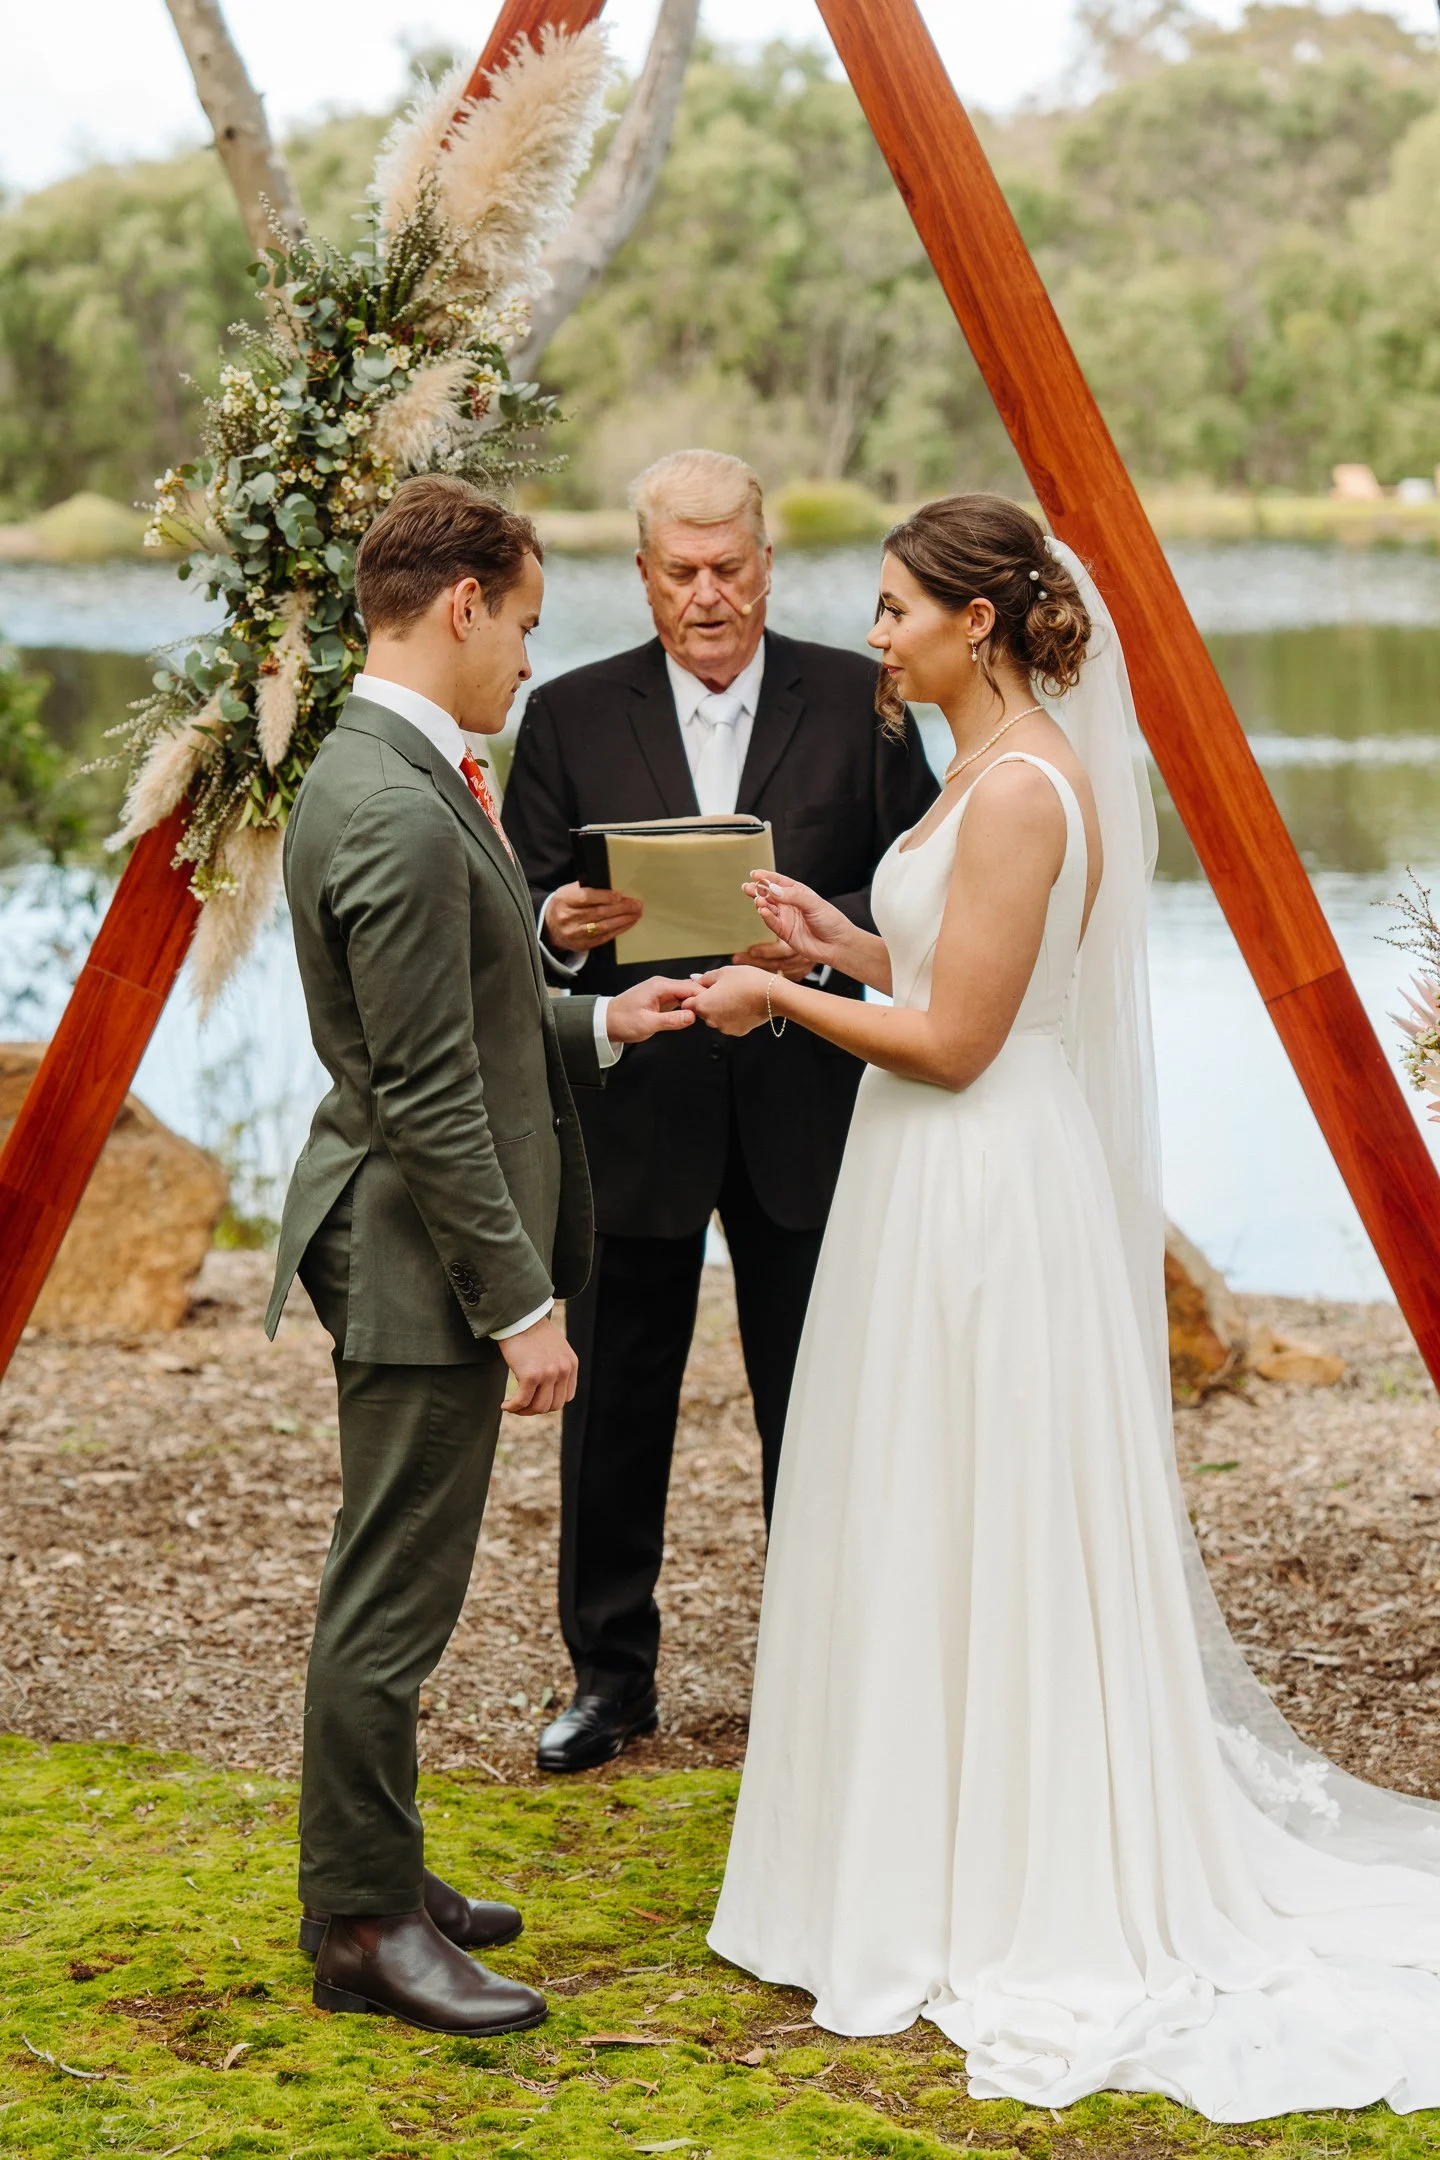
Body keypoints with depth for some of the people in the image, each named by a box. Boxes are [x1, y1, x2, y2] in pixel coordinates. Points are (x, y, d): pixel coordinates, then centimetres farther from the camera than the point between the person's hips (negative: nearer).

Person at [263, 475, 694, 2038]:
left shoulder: (371, 777, 11)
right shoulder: (399, 815, -22)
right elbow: (427, 1100, -24)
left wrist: (595, 1023, 17)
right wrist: (520, 1306, -20)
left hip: (412, 1256, 11)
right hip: (421, 1262, -11)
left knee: (390, 1593, 18)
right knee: (389, 1603, -1)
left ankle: (368, 1878, 28)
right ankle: (363, 1926, 8)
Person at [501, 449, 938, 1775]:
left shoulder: (860, 701, 2)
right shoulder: (570, 718, 3)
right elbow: (518, 912, 3)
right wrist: (562, 927, -20)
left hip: (804, 1110, 0)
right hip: (632, 1113, 1)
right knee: (614, 1405, 7)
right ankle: (611, 1673, 22)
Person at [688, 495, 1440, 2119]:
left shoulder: (1020, 789, -19)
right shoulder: (1006, 769, 12)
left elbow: (953, 1040, -20)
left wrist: (780, 999, -10)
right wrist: (835, 940, 10)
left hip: (981, 1200, -10)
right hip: (957, 1193, 10)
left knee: (972, 1545, 0)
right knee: (944, 1543, 16)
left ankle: (992, 1901, 12)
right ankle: (969, 1864, 27)